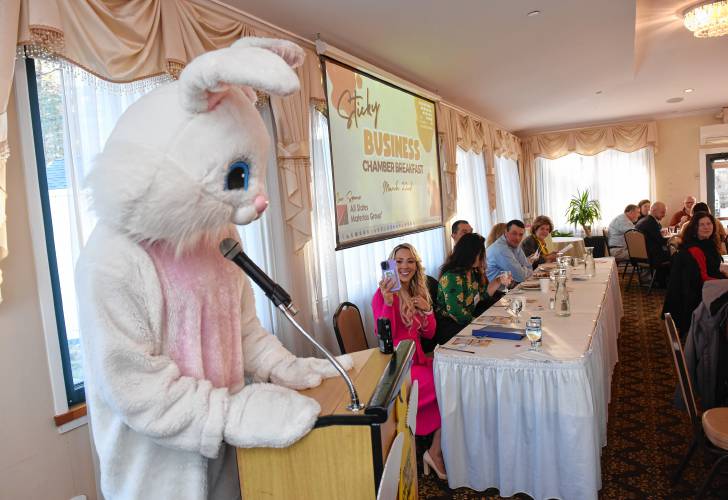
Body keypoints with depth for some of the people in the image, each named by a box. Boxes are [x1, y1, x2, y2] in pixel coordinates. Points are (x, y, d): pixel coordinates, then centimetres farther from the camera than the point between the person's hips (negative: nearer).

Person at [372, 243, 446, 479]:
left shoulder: (417, 292, 11)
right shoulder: (383, 294, -11)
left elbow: (429, 334, 12)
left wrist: (427, 310, -7)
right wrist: (388, 302, -33)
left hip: (417, 360, 7)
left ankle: (437, 451, -1)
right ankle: (436, 452, 2)